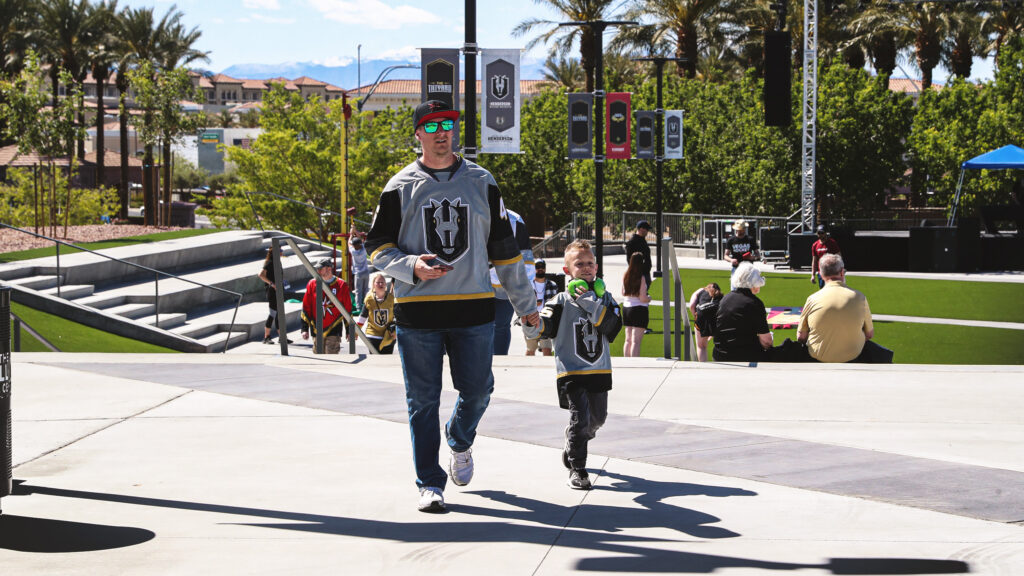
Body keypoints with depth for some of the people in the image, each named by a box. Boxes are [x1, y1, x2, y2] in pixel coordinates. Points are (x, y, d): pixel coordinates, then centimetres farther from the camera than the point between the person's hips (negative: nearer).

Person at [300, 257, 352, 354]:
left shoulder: (342, 285, -1)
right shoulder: (312, 284, 4)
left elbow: (347, 311, 5)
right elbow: (306, 309, 8)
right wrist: (304, 329, 3)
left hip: (334, 331, -3)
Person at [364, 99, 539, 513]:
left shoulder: (481, 183, 10)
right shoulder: (400, 188, 3)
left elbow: (504, 246, 15)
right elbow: (377, 247, 3)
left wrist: (525, 303, 17)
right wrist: (412, 267, -17)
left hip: (473, 307, 2)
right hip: (417, 309, -2)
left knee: (477, 391, 3)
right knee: (423, 401, -1)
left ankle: (460, 441, 36)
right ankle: (430, 484, 8)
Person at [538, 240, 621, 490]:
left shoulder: (604, 298, 5)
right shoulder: (562, 302, -3)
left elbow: (613, 328, -10)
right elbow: (545, 328, -9)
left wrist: (591, 304, -19)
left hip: (600, 370, 5)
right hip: (572, 372, -5)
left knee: (598, 417, 17)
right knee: (579, 417, -14)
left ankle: (572, 448, 44)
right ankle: (577, 469, -5)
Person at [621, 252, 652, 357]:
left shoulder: (625, 276, 2)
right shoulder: (641, 278, -15)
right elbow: (643, 298, -16)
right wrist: (649, 298, 4)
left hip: (626, 308, 6)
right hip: (639, 309, -6)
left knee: (628, 340, 16)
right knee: (636, 341, -5)